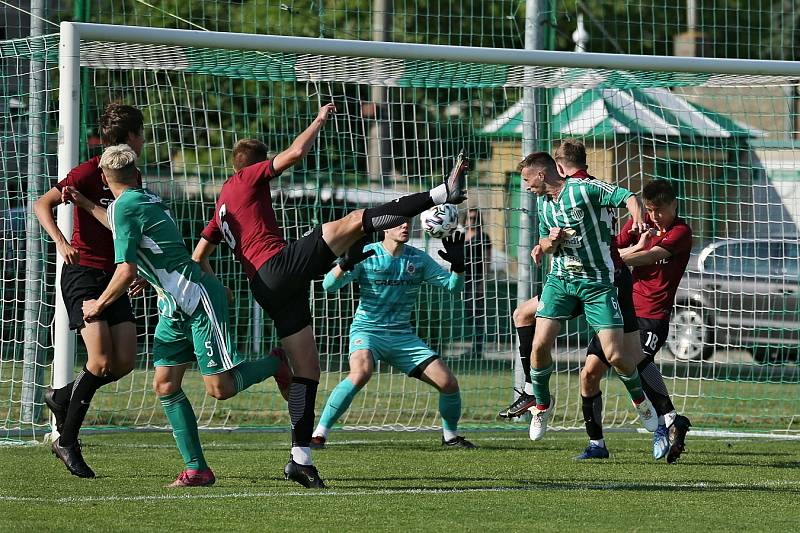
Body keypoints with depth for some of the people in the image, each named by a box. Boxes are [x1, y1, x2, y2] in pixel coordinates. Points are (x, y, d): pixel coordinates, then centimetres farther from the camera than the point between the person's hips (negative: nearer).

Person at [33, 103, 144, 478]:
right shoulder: (91, 171, -10)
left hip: (113, 278, 7)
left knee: (125, 362, -4)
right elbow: (42, 204, -14)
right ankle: (67, 442, -5)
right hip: (82, 274, -7)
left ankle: (62, 397, 19)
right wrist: (61, 242, -28)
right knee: (102, 361, -17)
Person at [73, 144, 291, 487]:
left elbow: (127, 271, -19)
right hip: (174, 306, 10)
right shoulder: (147, 200, 12)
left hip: (198, 298, -10)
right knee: (165, 385, 1)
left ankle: (276, 363, 18)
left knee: (220, 388, -9)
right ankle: (197, 469, 1)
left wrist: (98, 305, -4)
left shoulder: (123, 208, -15)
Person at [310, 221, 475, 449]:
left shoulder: (419, 259, 5)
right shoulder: (367, 255, -7)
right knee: (361, 372, -36)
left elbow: (453, 286, 6)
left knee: (449, 383, -5)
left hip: (402, 335, 5)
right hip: (367, 330, -5)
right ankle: (319, 434, -27)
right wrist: (346, 262, -34)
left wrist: (457, 264, -15)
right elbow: (329, 285, -16)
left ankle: (450, 436, 22)